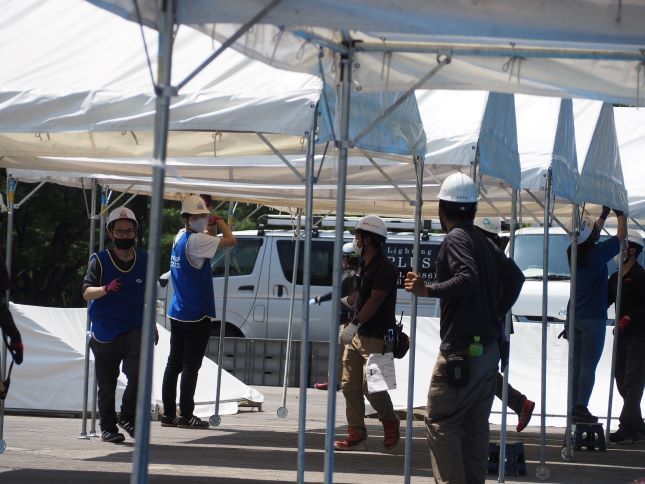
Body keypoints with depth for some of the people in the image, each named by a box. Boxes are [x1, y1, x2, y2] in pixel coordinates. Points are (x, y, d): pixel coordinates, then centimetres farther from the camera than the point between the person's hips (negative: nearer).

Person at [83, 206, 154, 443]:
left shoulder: (144, 259, 8)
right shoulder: (99, 260, -2)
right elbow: (87, 293, -11)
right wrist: (106, 289, -31)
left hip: (135, 328, 2)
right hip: (105, 332, -2)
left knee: (139, 373, -17)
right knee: (107, 383, 4)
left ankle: (128, 417, 1)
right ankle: (108, 427, 16)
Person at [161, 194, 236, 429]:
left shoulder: (181, 236, 10)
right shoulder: (195, 240, -16)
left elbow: (208, 238, 25)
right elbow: (230, 241, -18)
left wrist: (211, 226, 7)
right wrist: (220, 222, -1)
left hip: (178, 313, 9)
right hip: (197, 314, -9)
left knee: (174, 364, 9)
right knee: (191, 366, -4)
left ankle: (168, 414, 11)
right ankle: (186, 416, -2)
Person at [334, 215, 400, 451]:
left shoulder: (384, 268, -14)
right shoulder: (364, 265, 14)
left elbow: (375, 300, -24)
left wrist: (355, 324, -30)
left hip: (377, 337, -9)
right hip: (357, 335, 9)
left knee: (370, 386, -11)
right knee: (350, 386, 3)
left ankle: (390, 422, 14)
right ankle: (357, 436, 7)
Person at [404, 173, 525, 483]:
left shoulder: (455, 239, -10)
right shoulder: (483, 241, 15)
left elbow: (468, 279, -24)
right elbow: (514, 277, 21)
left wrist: (428, 290, -21)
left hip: (461, 349, -8)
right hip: (487, 348, 8)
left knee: (440, 421, -6)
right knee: (475, 425, 10)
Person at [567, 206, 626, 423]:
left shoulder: (573, 253, 5)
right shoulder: (597, 253, -14)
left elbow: (591, 235, 25)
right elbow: (621, 235, -2)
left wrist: (604, 215, 31)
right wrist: (620, 214, 11)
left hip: (576, 316, 7)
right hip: (593, 318, -7)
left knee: (577, 365, 9)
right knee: (589, 366, -6)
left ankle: (574, 407, 9)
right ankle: (581, 408, -10)